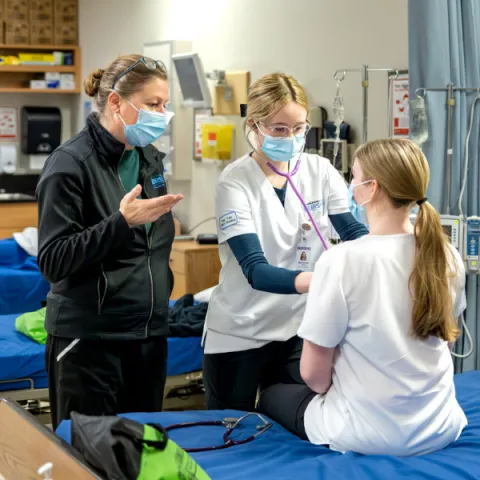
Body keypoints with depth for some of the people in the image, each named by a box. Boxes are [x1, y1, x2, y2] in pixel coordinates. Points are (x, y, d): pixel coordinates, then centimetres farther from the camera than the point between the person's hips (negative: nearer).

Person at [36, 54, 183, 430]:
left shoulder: (150, 159, 9)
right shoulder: (71, 163, -13)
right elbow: (53, 261, -19)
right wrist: (122, 222, -26)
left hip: (149, 334, 7)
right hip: (88, 339, -7)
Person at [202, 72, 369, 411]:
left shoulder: (321, 171, -3)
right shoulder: (235, 182, -15)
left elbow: (353, 231, -2)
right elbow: (255, 270, -24)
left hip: (297, 328, 3)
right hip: (238, 334, -3)